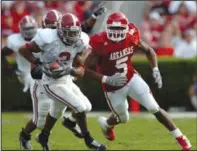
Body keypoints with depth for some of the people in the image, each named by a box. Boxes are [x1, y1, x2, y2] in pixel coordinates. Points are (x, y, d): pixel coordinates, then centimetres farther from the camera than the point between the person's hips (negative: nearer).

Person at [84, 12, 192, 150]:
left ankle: (180, 138, 1)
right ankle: (106, 123, 52)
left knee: (154, 108, -8)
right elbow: (87, 70, -23)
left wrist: (155, 69, -7)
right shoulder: (101, 45, -27)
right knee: (123, 118, 15)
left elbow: (148, 50, 6)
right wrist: (106, 79, -33)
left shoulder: (131, 38, -15)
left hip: (132, 78, 2)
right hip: (113, 87, -2)